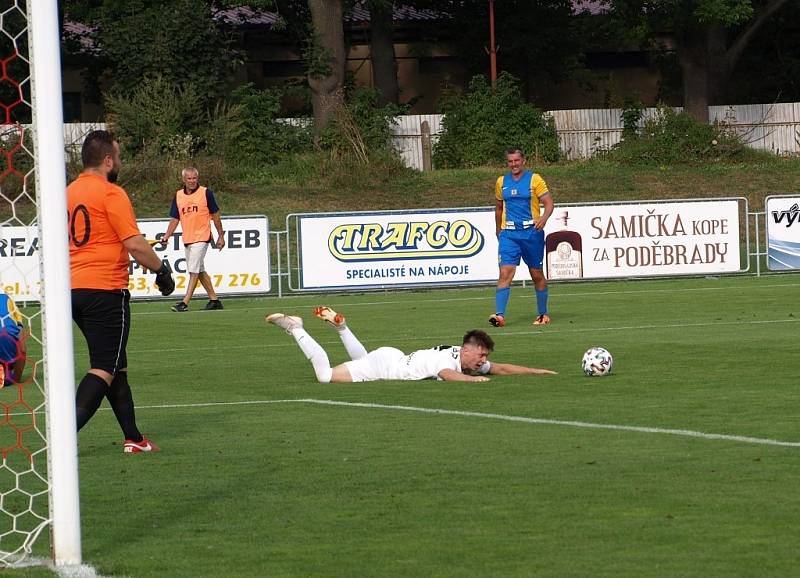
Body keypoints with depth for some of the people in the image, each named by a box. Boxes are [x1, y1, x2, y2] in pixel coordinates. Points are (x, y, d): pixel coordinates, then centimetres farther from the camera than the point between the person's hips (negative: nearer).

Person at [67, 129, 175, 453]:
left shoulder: (69, 192, 13)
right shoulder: (111, 193, -11)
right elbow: (135, 244, -15)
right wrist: (162, 270, -2)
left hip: (74, 289, 8)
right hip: (105, 290, -8)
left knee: (116, 366, 16)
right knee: (104, 370, -5)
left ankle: (133, 438, 19)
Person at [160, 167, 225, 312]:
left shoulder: (206, 193, -4)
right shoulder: (178, 196, 8)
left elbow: (215, 215, 1)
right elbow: (174, 219, 10)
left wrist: (221, 236, 2)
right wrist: (166, 237, -3)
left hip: (201, 238, -6)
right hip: (187, 239, 6)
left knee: (194, 270, -12)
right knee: (200, 270, 13)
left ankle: (185, 303, -17)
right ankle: (214, 299, 24)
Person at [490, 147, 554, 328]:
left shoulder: (534, 179, -1)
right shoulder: (501, 182, 11)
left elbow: (548, 203, -6)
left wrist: (543, 218, -25)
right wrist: (498, 230, 24)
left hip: (532, 232, -2)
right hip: (508, 233, 2)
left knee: (537, 274, 8)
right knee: (505, 273, -13)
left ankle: (543, 314, 22)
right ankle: (499, 315, -21)